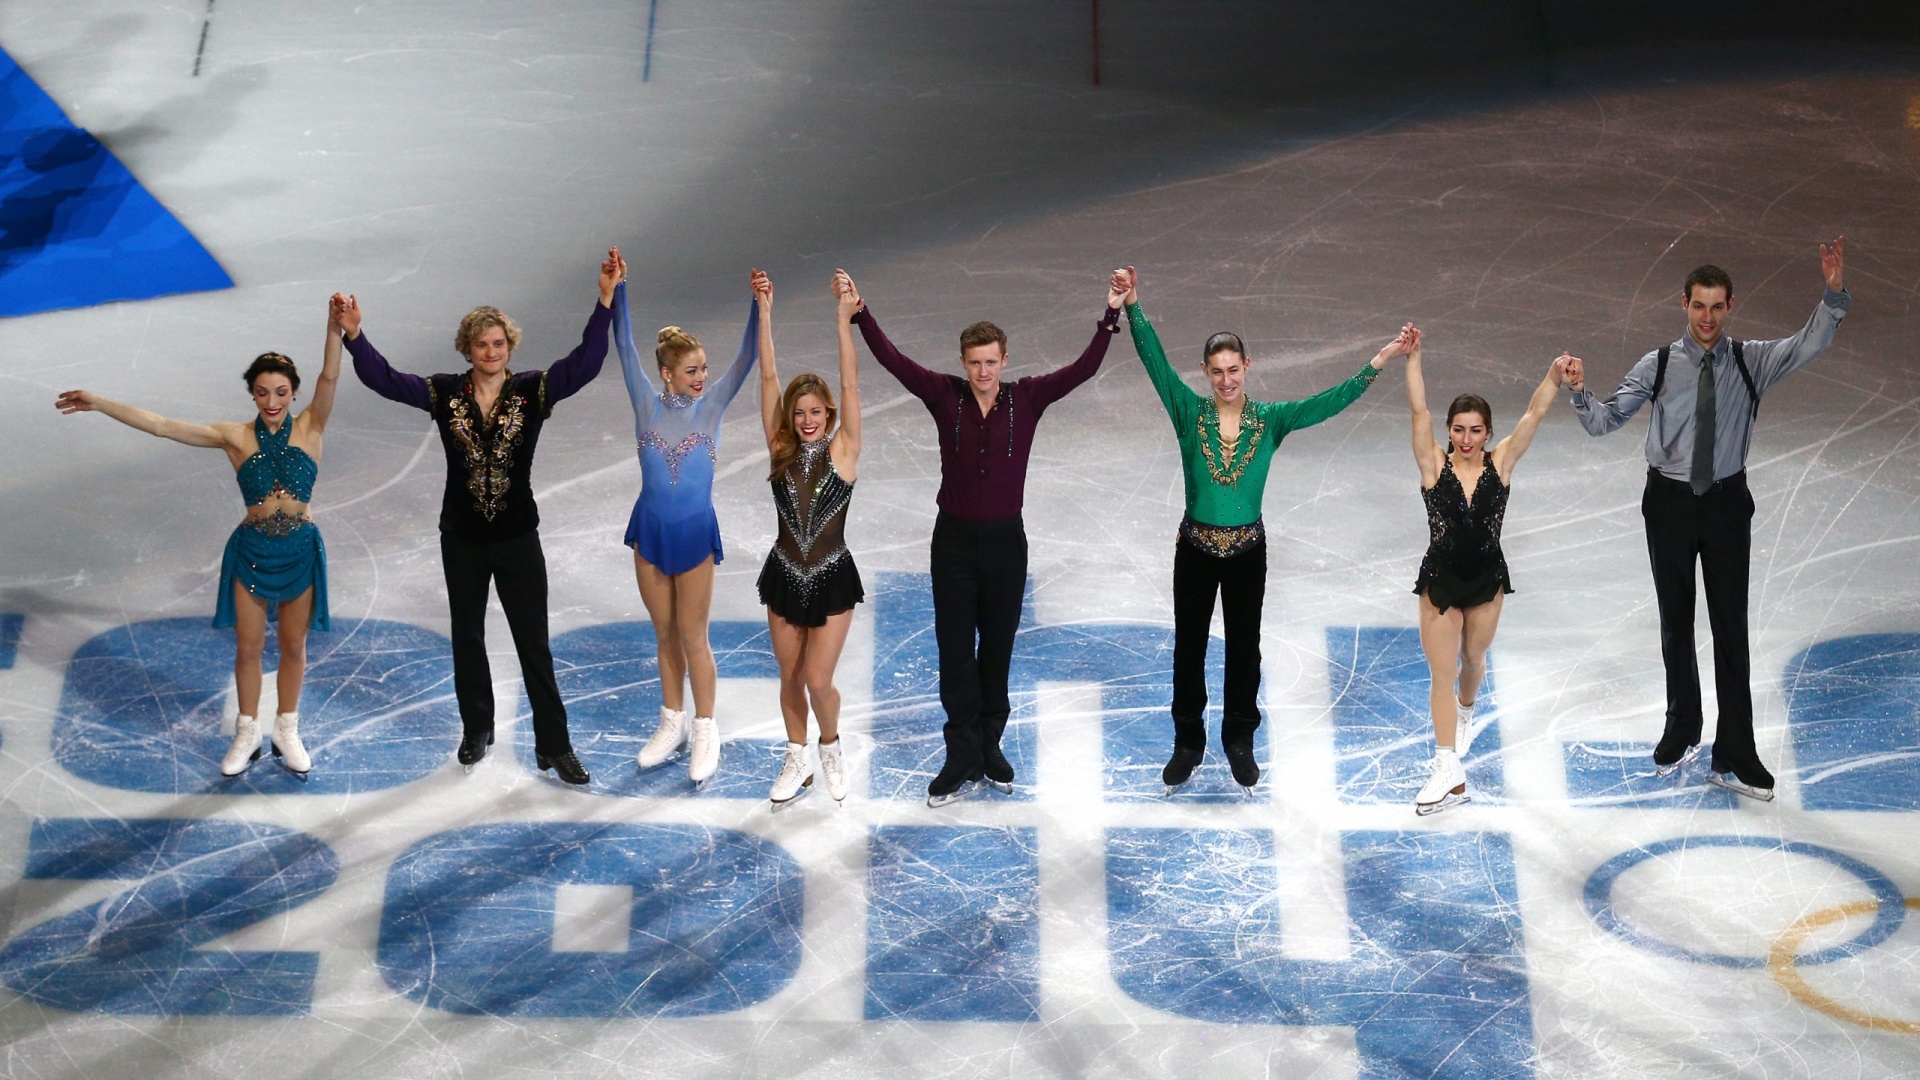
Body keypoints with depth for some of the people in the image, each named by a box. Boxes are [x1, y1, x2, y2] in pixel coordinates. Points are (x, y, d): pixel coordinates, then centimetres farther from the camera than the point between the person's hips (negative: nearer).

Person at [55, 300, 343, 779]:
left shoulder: (309, 429, -8)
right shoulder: (236, 437, -8)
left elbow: (329, 379, -24)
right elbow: (161, 425, -12)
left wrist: (335, 330, -40)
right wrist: (99, 404, -17)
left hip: (300, 551, 0)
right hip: (252, 551, 0)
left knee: (294, 645, 14)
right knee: (248, 647, 12)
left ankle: (287, 731, 34)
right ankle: (247, 734, 31)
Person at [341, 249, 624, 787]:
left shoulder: (532, 391, -8)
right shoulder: (446, 394, -4)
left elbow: (584, 363, -21)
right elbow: (385, 380, -10)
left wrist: (605, 299, -31)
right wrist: (354, 336, -25)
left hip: (518, 538, -2)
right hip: (462, 540, 2)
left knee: (534, 643, 1)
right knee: (467, 638, 16)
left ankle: (554, 747, 8)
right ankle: (476, 731, 33)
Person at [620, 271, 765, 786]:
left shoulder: (712, 405, -7)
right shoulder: (647, 403, -5)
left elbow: (748, 357, -16)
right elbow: (625, 345, -10)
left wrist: (761, 307, -29)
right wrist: (616, 291, -18)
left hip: (695, 531, -2)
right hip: (650, 530, 2)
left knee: (693, 637, 4)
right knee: (665, 635, 14)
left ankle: (704, 731, 17)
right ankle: (672, 723, 28)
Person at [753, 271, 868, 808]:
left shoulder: (842, 451, -9)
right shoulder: (781, 451, -3)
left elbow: (850, 384, -18)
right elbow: (768, 378, -8)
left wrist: (844, 318, -26)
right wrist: (763, 314, -15)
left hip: (832, 579, -3)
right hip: (785, 576, 3)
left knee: (818, 681, -5)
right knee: (790, 678, 13)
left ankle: (830, 746, 25)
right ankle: (797, 761, 32)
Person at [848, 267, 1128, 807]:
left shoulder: (1027, 398, -5)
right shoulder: (945, 395, -5)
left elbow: (1084, 369, -12)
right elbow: (892, 360, -11)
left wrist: (1111, 316, -21)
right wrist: (860, 314, -20)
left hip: (1006, 540, 0)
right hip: (954, 539, 0)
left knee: (997, 649, 11)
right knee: (955, 650, 3)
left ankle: (989, 748, 25)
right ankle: (963, 759, 9)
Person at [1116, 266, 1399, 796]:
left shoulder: (1270, 419, -5)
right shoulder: (1190, 413, -8)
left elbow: (1330, 401, -10)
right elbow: (1156, 362, -18)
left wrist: (1377, 363, -19)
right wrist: (1134, 308, -31)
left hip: (1247, 551, 0)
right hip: (1196, 548, 0)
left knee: (1243, 647, 12)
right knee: (1189, 647, 10)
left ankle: (1239, 742, 29)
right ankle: (1188, 745, 26)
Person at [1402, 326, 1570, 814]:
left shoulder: (1499, 464, -7)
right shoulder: (1434, 465, -11)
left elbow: (1534, 415, -15)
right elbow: (1419, 411, -21)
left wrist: (1555, 376, -28)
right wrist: (1413, 357, -30)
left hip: (1486, 579, 2)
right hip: (1440, 580, -2)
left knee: (1473, 658, 22)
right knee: (1442, 673, -2)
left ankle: (1465, 713, 55)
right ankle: (1448, 773, -1)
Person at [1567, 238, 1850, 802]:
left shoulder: (1752, 361, -3)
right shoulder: (1658, 365, -4)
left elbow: (1808, 345, -19)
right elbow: (1605, 421, -7)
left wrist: (1835, 295, -35)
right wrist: (1579, 393, -28)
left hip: (1727, 502, 0)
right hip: (1670, 501, 0)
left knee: (1732, 628, 1)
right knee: (1676, 623, 13)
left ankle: (1733, 759, 7)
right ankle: (1681, 734, 31)